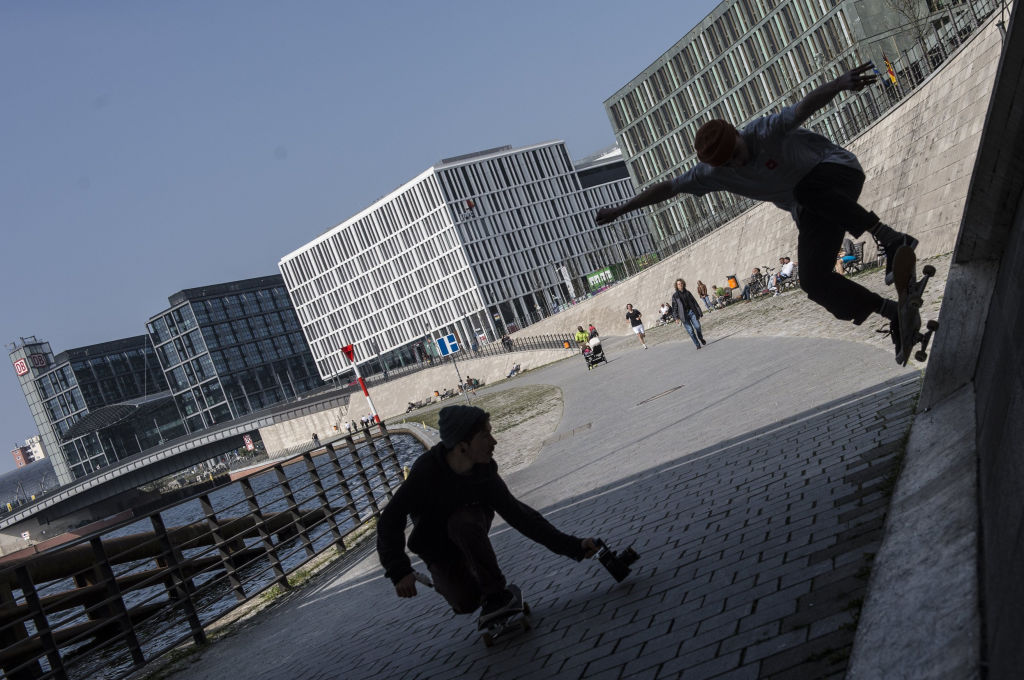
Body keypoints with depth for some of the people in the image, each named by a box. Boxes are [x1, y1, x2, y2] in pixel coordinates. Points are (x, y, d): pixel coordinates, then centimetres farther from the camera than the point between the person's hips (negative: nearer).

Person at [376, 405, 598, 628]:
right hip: (439, 552, -1)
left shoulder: (484, 473, -19)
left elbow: (518, 514, -14)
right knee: (465, 603, -20)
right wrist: (399, 572, -35)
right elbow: (390, 520, -26)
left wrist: (573, 546, -18)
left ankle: (497, 594, -20)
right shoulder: (427, 470, -29)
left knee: (463, 522, -33)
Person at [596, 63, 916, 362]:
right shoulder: (714, 173, -10)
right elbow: (668, 187, 0)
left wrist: (838, 84, -60)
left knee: (805, 189, -42)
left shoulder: (765, 131, -24)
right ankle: (894, 314, -4)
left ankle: (885, 234, -34)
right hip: (811, 213, 5)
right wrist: (621, 209, 2)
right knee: (814, 281, -12)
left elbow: (806, 105, -40)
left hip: (837, 169, -5)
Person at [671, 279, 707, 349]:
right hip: (684, 314, -2)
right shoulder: (675, 295, 2)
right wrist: (677, 317, -5)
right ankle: (697, 344, 3)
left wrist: (699, 312, 8)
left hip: (691, 312, 2)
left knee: (697, 326, -7)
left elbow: (694, 302, 11)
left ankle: (701, 338, 23)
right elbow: (674, 307, 1)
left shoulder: (687, 293, 9)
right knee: (690, 330, -6)